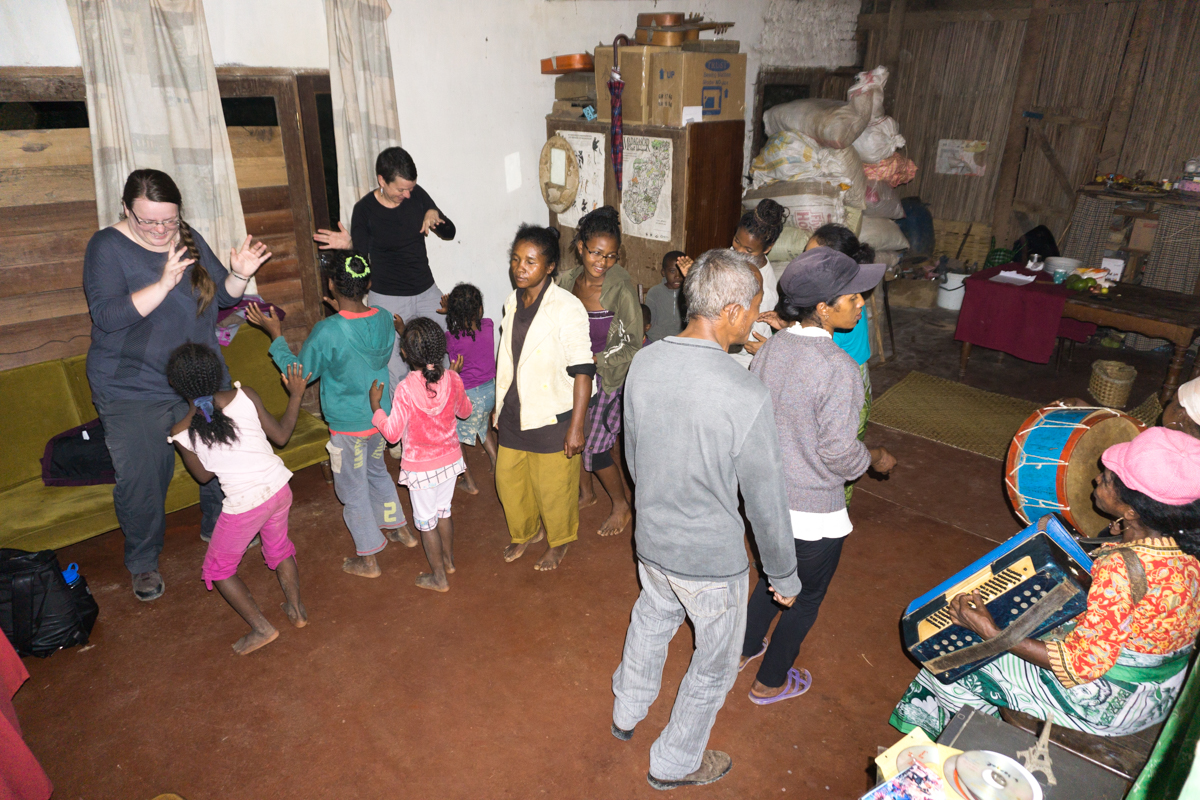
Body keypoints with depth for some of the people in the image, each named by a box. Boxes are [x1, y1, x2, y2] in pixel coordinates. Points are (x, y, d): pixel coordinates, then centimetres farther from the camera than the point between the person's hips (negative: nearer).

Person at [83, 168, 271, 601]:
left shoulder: (190, 240, 2)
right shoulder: (107, 247, -12)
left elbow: (223, 296, 8)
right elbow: (108, 315, -23)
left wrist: (239, 275, -14)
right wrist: (164, 283, -35)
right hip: (133, 390, -4)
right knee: (141, 479, 1)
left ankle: (217, 526, 40)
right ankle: (143, 562, 24)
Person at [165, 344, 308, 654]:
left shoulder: (182, 433, -10)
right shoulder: (244, 396, -9)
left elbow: (204, 475, 6)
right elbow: (281, 435, 1)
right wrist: (296, 394, 11)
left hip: (244, 505, -3)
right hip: (279, 488, 3)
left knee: (218, 569, 21)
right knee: (279, 547, 31)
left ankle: (261, 628, 18)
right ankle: (296, 610, 38)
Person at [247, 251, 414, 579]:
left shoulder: (327, 332, -25)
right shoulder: (384, 318, -8)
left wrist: (275, 334, -3)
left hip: (348, 426, -6)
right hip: (381, 415, 6)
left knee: (353, 490, 13)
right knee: (376, 471, 30)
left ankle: (368, 558, 26)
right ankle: (398, 528, 44)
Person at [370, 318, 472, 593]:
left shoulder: (406, 388, -25)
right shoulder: (452, 379, -11)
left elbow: (392, 433, -17)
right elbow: (464, 411, 8)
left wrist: (376, 407, -4)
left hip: (421, 467, -5)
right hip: (450, 459, 5)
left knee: (426, 521, 13)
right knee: (443, 510, 26)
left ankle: (439, 577, 26)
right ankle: (448, 560, 44)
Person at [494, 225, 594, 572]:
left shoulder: (566, 308, -19)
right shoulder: (513, 303, 3)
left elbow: (582, 370, -18)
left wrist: (576, 426, -19)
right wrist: (499, 405, 18)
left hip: (552, 418, -6)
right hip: (513, 415, 6)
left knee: (553, 487, 10)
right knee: (508, 480, 18)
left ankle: (559, 541, 38)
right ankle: (526, 531, 45)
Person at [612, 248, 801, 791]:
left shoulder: (644, 363, -12)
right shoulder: (747, 397, -30)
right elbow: (766, 501, -19)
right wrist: (784, 575, -2)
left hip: (651, 540, 6)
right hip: (713, 559, -5)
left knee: (651, 622, 33)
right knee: (714, 666, 21)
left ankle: (627, 713, 58)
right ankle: (674, 764, 43)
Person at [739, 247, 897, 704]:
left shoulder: (770, 348, -5)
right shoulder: (837, 369, -27)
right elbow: (839, 455, -22)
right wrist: (876, 460, -2)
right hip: (811, 512, -6)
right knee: (806, 597, 19)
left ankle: (746, 649, 50)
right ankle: (770, 682, 38)